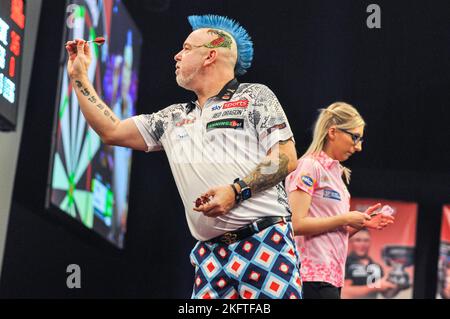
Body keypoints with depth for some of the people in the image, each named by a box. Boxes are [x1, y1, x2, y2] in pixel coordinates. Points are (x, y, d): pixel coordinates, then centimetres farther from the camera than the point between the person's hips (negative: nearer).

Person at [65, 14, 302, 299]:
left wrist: (237, 191, -16)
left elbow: (287, 158, -4)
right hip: (213, 253, 5)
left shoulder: (255, 97, 6)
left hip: (265, 242, -5)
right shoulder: (173, 119, 23)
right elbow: (111, 131, 23)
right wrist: (79, 78, 26)